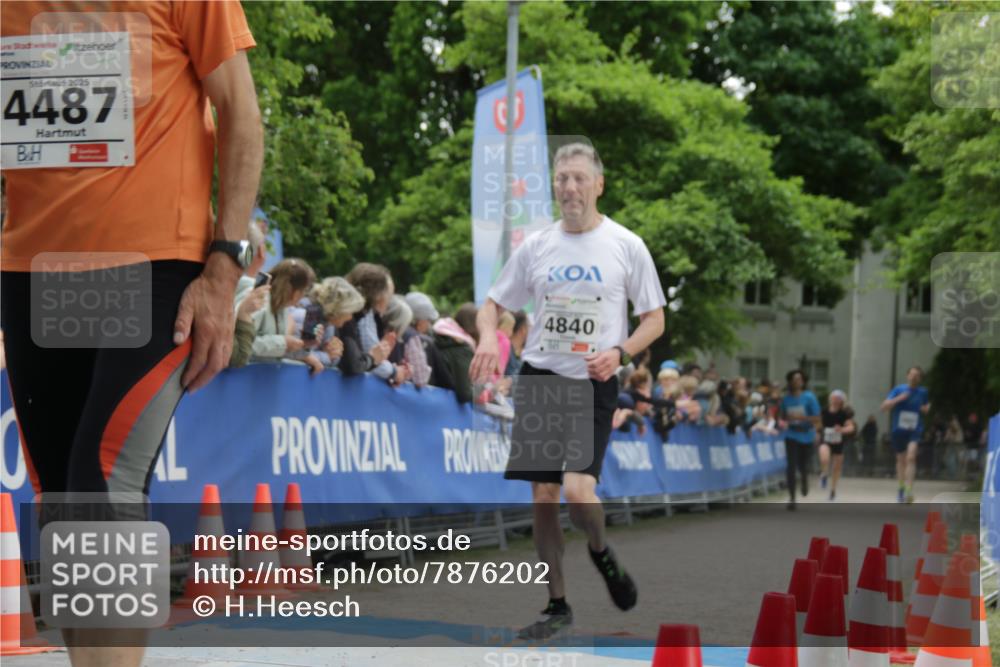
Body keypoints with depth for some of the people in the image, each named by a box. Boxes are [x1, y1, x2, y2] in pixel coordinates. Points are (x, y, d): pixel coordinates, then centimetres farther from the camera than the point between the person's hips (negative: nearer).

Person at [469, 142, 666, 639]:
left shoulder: (626, 245, -1)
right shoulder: (535, 246, 6)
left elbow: (654, 318, 4)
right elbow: (493, 304, 13)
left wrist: (620, 352, -14)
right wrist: (487, 336, -9)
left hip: (594, 384, -3)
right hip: (539, 376, 3)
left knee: (578, 492, -19)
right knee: (542, 497, 3)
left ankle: (599, 550, 15)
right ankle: (557, 605, 16)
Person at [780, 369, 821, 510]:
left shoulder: (809, 397, -10)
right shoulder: (786, 399, -1)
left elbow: (817, 419, -12)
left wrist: (801, 417, -25)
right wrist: (786, 419, -11)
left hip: (806, 436, -1)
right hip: (792, 436, 1)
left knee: (803, 466, 12)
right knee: (791, 467, -10)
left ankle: (805, 480, 49)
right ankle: (791, 498, -4)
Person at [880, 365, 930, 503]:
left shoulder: (923, 392, 5)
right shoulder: (899, 389, -1)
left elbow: (927, 405, 25)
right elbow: (884, 407, -7)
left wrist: (926, 408, 1)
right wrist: (898, 399, -20)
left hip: (915, 431, -1)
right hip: (898, 430, 1)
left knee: (911, 457, -20)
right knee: (901, 459, 13)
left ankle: (909, 491, -26)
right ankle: (901, 488, 33)